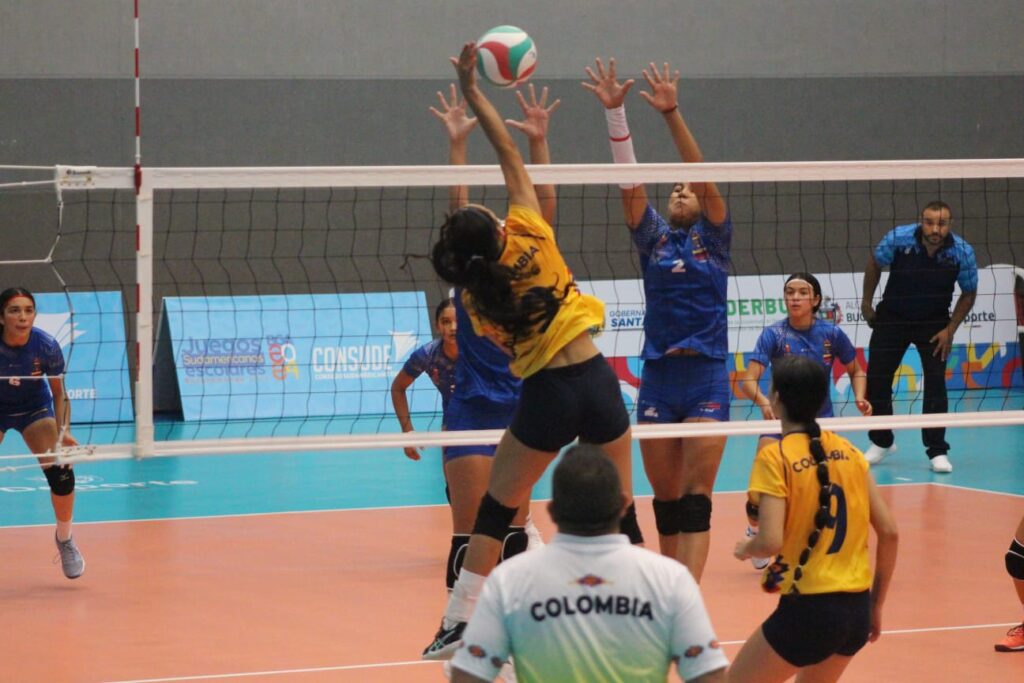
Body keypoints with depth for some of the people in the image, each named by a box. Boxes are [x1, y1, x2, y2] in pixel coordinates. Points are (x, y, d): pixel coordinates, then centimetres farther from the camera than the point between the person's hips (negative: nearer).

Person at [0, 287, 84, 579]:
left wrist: (63, 431, -24)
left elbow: (59, 394, -11)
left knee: (60, 472, -15)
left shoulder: (46, 346, -25)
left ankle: (64, 540, 12)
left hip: (34, 408, 1)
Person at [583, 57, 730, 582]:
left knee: (696, 498, -8)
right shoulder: (653, 237, 10)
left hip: (706, 377, -3)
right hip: (657, 377, 3)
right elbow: (629, 181, -2)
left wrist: (672, 114, -21)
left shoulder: (713, 235, 4)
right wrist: (615, 113, -14)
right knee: (665, 499, 7)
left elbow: (704, 178, -10)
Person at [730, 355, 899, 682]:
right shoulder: (847, 451, 8)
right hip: (858, 609, 6)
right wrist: (876, 605, 16)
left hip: (807, 608, -6)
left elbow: (770, 542, -19)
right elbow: (889, 532, 7)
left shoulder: (775, 457, -9)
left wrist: (746, 548, 4)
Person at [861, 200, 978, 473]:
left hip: (934, 323, -1)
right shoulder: (898, 238, -22)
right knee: (876, 379, 1)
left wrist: (950, 330, -11)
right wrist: (867, 303, 4)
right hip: (892, 317, 1)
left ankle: (937, 451, 0)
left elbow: (968, 294, -4)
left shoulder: (962, 252, -21)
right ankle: (881, 442, 22)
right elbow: (875, 264, -1)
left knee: (936, 383, -12)